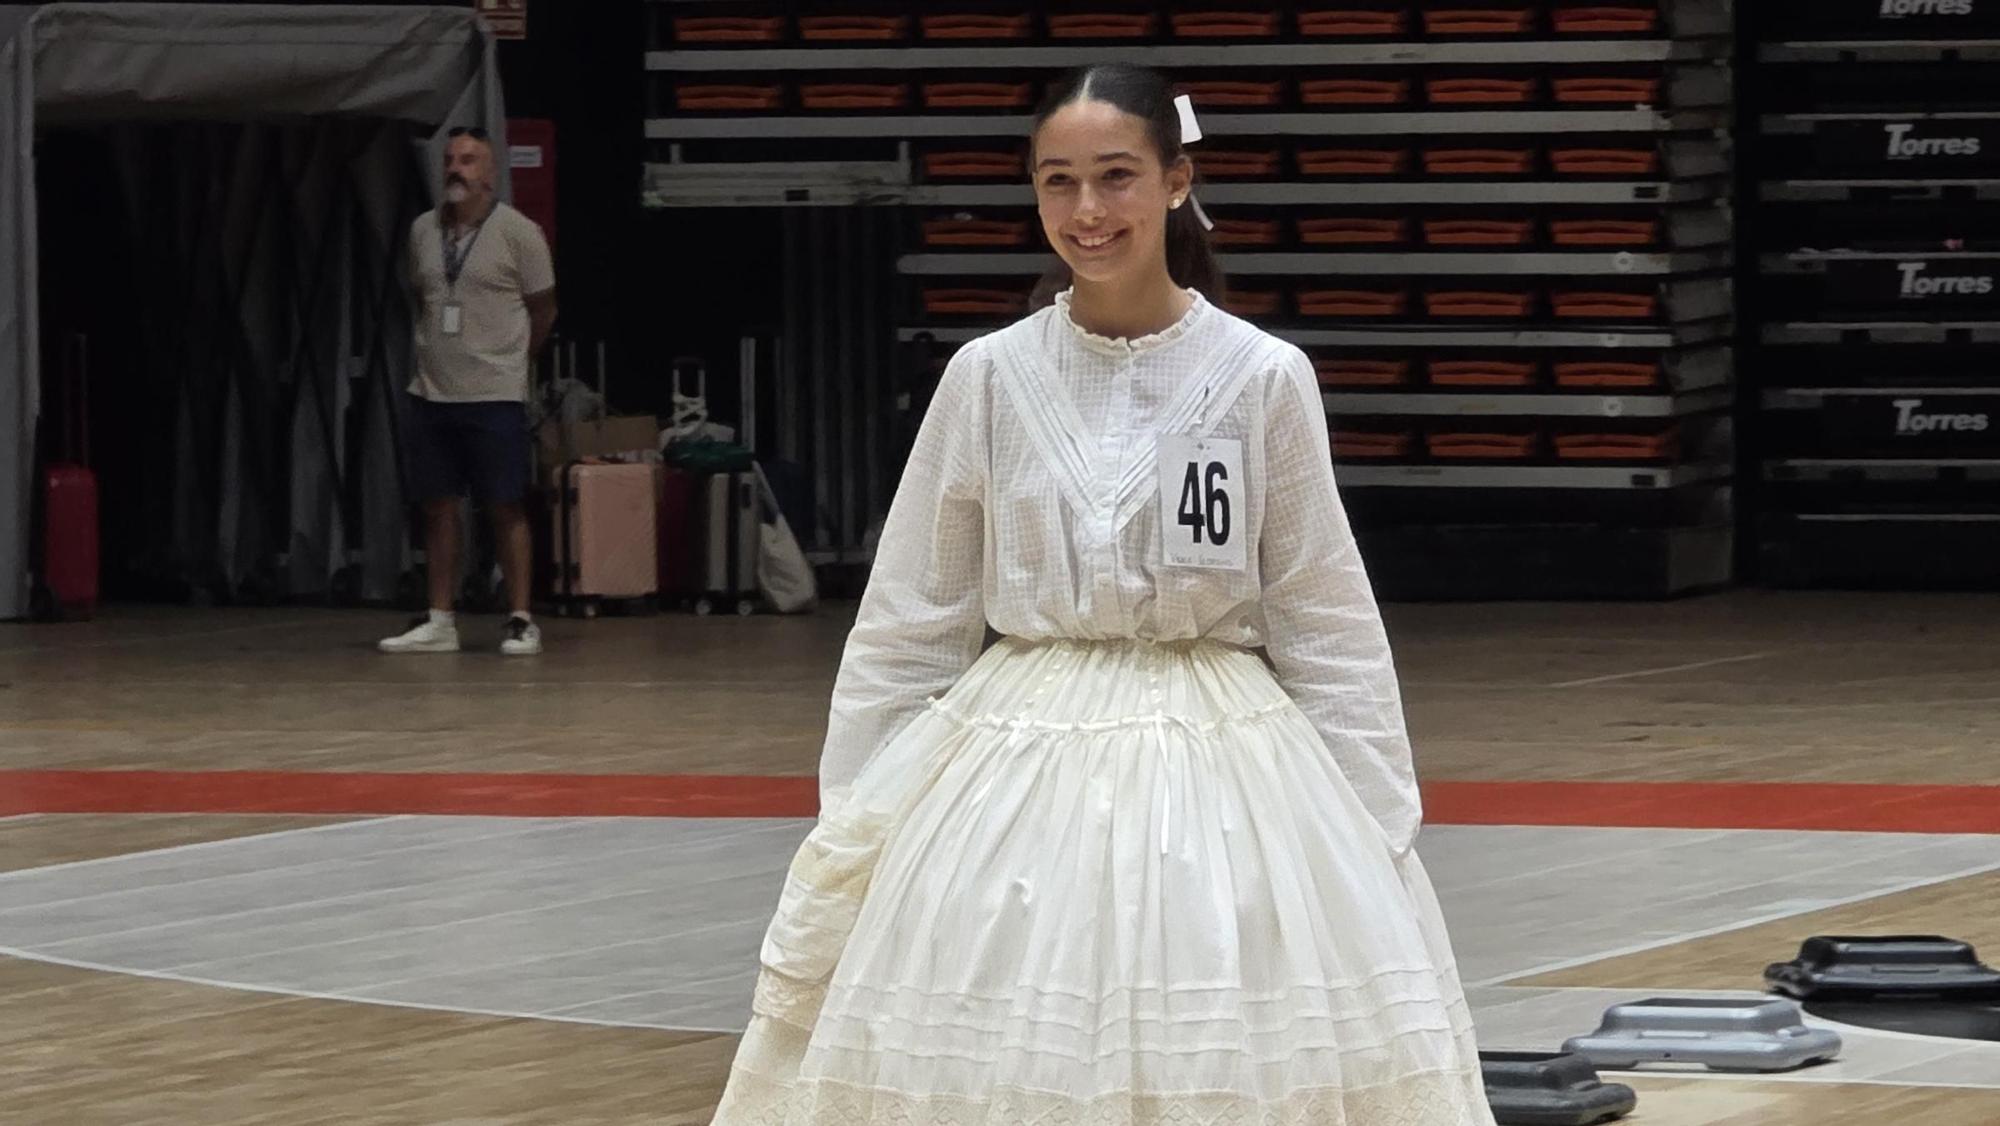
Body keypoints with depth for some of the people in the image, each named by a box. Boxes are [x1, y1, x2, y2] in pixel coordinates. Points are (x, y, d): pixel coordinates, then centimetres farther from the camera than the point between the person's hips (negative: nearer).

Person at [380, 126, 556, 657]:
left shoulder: (519, 233, -6)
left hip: (495, 395, -5)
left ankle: (520, 620, 3)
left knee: (507, 509, -3)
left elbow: (543, 309, 4)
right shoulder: (423, 230, 8)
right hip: (432, 392, 5)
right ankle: (439, 622, 12)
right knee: (437, 506, 6)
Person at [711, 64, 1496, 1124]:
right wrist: (850, 830, 5)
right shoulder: (989, 378, 0)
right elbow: (907, 625, 7)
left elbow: (1327, 628, 2)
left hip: (1221, 774, -1)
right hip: (1020, 777, 1)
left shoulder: (1264, 379, -3)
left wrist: (1378, 837, 1)